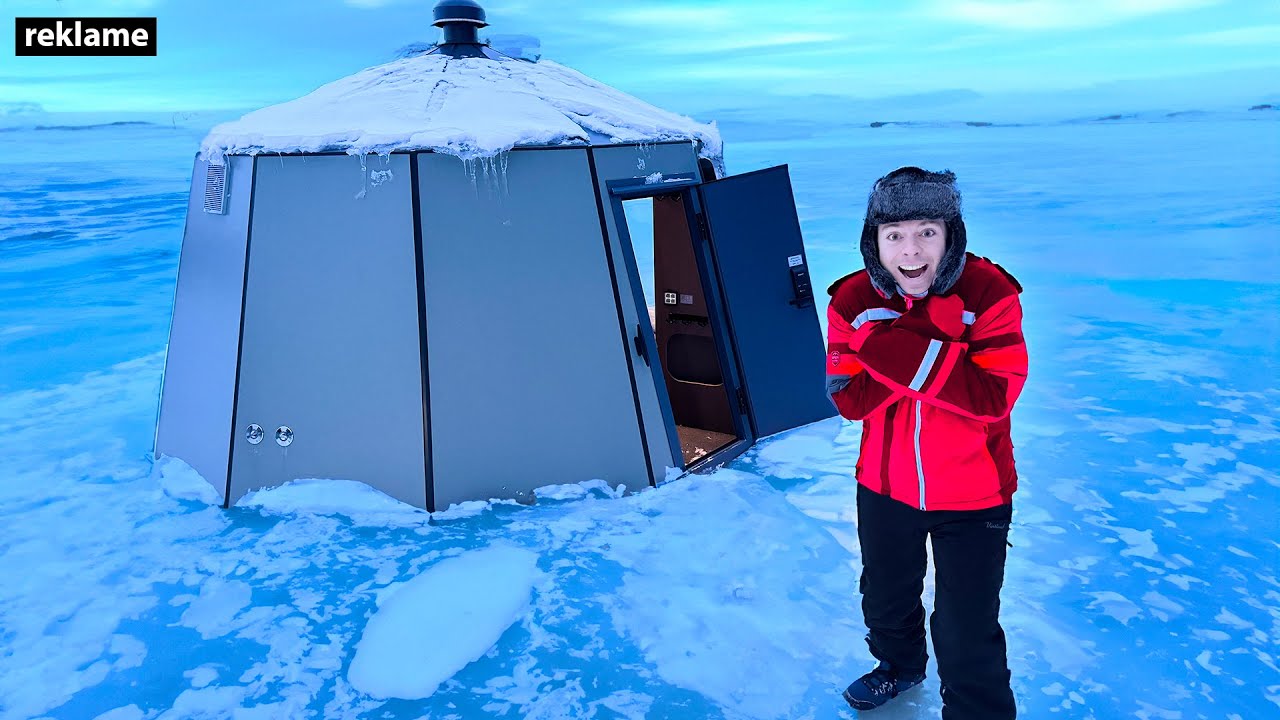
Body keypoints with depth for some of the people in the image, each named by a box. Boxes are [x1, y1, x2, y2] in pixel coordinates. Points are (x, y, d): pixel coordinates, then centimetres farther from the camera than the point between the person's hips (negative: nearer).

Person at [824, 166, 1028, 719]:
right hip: (884, 488, 4)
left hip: (971, 496, -3)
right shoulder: (852, 300, -11)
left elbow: (995, 398, -26)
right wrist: (932, 335, -30)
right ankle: (899, 665, 59)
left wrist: (906, 348, -36)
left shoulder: (989, 293, -18)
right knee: (885, 599, 27)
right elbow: (850, 400, -18)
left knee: (967, 636, 3)